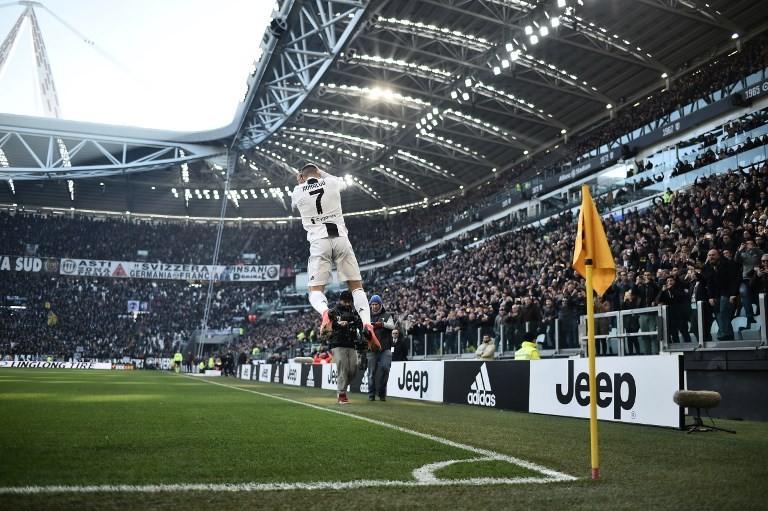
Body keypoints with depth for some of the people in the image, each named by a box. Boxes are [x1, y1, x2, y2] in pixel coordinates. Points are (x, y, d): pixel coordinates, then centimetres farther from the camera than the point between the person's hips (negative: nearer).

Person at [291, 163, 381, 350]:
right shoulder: (331, 182, 8)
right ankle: (366, 322, -15)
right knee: (356, 285, 8)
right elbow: (344, 183, 35)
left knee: (315, 290, 5)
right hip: (340, 239, 1)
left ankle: (324, 311, -30)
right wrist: (321, 172, 38)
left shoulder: (297, 191, 7)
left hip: (319, 242, -1)